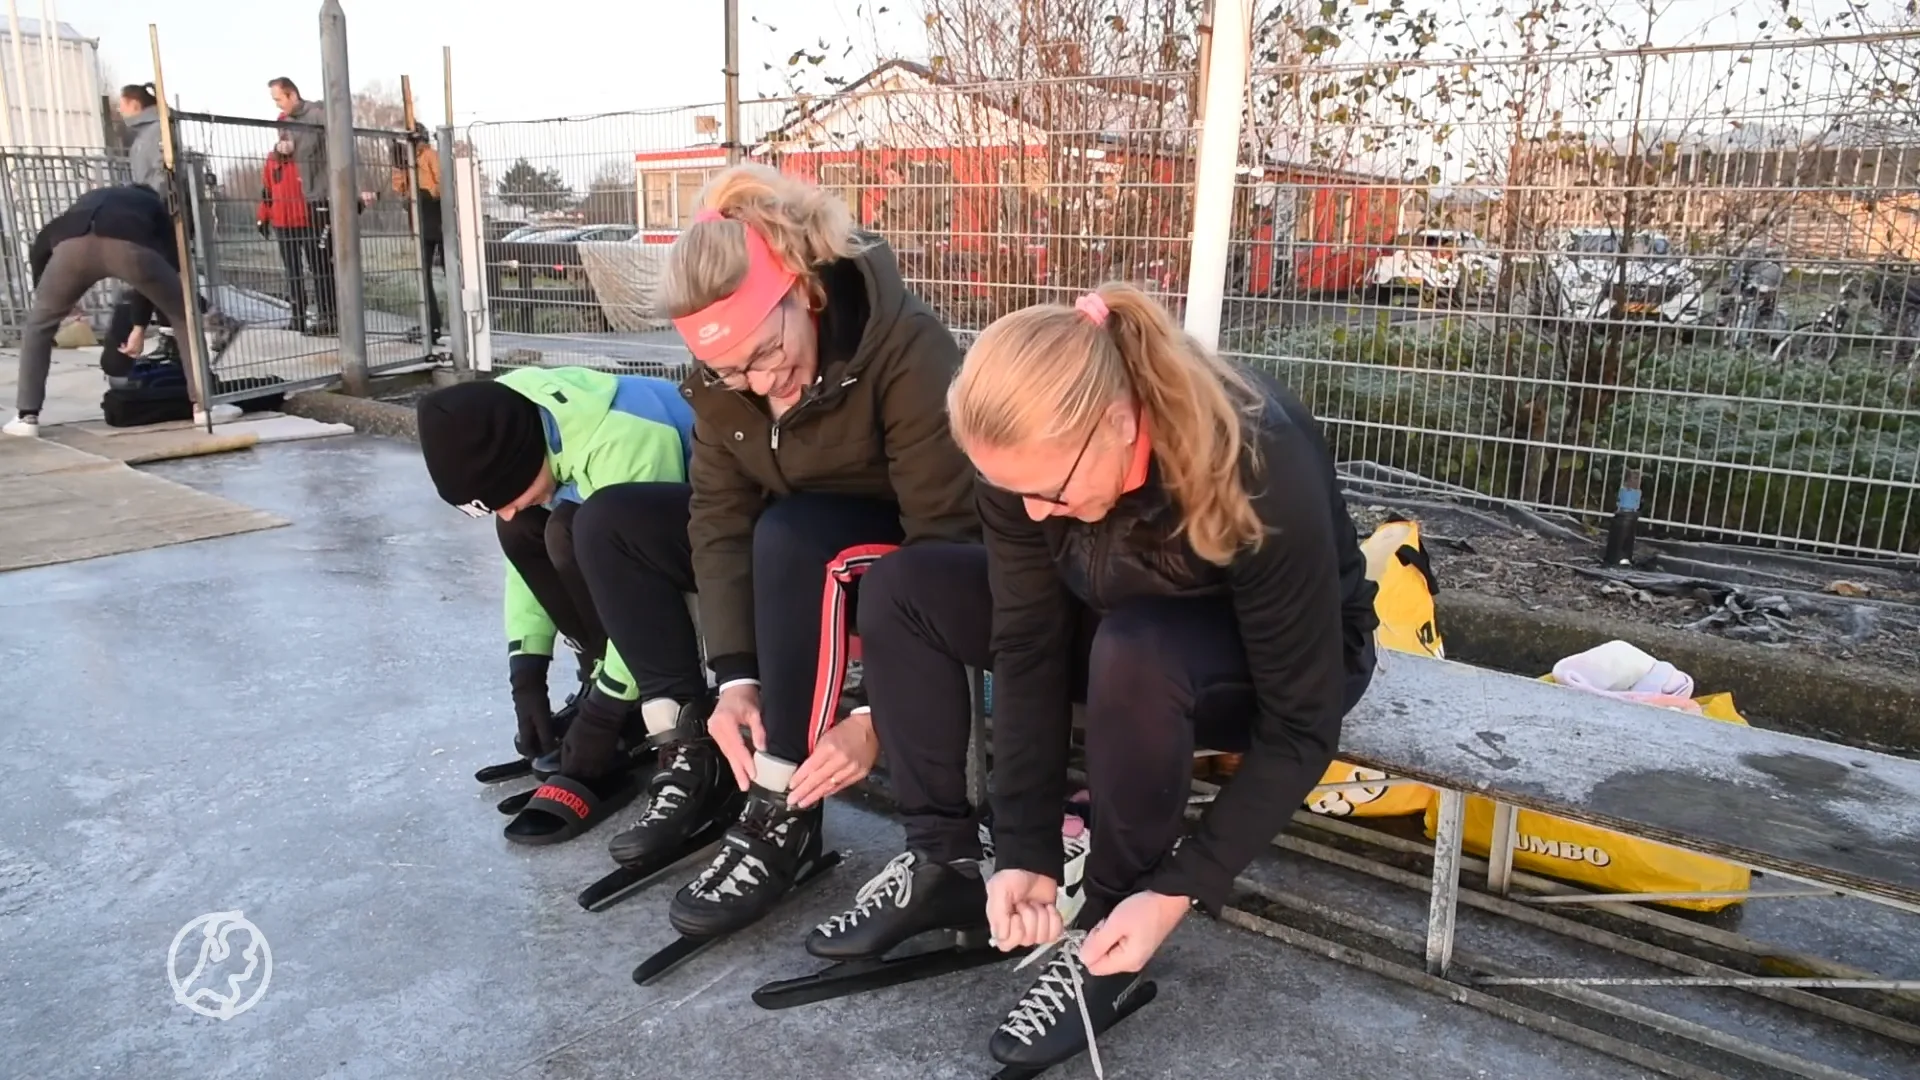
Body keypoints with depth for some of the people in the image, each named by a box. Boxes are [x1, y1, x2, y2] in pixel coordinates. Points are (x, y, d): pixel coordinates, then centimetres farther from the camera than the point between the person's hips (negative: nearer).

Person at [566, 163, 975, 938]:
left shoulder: (906, 349, -29)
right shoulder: (724, 367, -11)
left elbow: (946, 536, -29)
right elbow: (720, 514, -11)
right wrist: (735, 677, -22)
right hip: (790, 541, 6)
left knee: (791, 536, -37)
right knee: (611, 522, -7)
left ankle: (783, 811, -26)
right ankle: (698, 756, -5)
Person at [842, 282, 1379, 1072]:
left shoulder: (1261, 469, -36)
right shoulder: (1030, 455, -24)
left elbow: (1300, 730, -29)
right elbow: (1029, 648, -18)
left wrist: (1178, 891, -30)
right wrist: (1025, 850, -20)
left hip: (1294, 657, -4)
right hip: (1125, 625, 5)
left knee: (1131, 655, -40)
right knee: (902, 588, -12)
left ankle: (1109, 928, -16)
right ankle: (943, 867, -5)